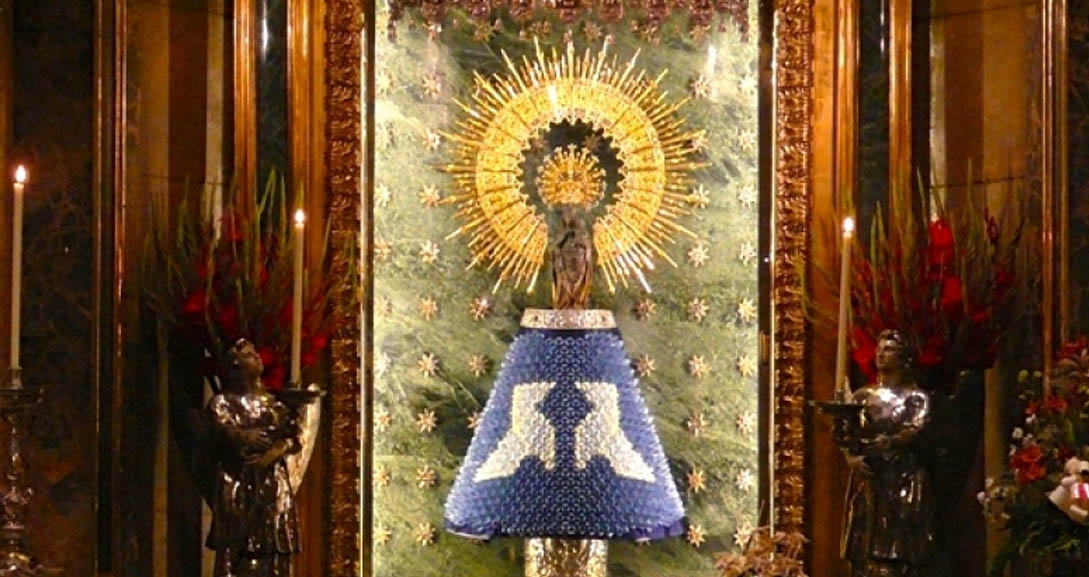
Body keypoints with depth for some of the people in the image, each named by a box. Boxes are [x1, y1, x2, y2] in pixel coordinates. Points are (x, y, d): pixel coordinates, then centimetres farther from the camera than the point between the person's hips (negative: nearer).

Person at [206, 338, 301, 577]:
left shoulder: (272, 402, 19)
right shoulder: (223, 402, 7)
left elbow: (293, 439, 8)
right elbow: (224, 430, -13)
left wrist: (275, 451, -14)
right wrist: (273, 434, -16)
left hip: (273, 484, 4)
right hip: (238, 484, -4)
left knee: (273, 552, -3)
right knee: (236, 553, -10)